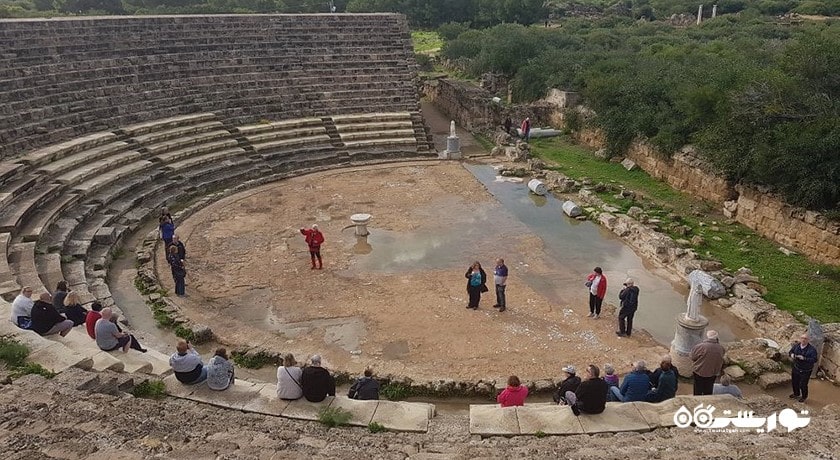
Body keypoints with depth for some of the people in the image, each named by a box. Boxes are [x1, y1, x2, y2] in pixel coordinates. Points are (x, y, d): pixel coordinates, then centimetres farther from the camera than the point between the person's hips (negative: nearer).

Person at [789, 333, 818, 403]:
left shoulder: (812, 349, -21)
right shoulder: (796, 346, -6)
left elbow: (814, 360, -26)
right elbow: (790, 352, 9)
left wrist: (804, 358, -35)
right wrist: (791, 354, -14)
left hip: (805, 371, -5)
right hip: (796, 369, 5)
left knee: (803, 385, 7)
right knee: (794, 382, 21)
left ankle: (804, 397, 37)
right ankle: (796, 393, 49)